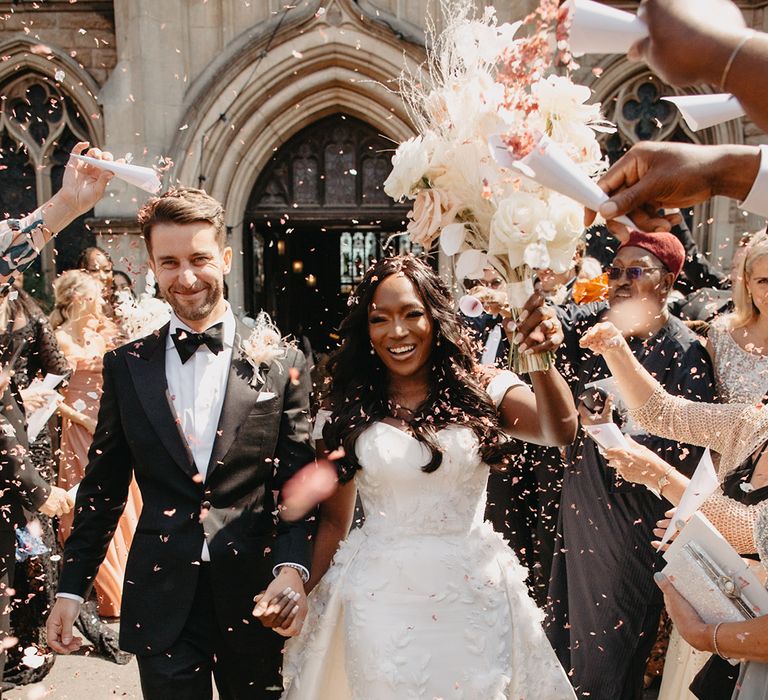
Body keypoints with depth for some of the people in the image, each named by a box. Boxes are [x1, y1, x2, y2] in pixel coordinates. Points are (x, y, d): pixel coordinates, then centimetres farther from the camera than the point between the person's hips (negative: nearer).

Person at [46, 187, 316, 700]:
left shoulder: (281, 363, -4)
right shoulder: (125, 366, 2)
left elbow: (299, 482, -4)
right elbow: (103, 485, 7)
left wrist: (292, 567, -17)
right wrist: (72, 587, 6)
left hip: (255, 596, 0)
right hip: (161, 602, 1)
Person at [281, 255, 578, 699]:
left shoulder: (483, 390, -3)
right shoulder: (350, 410, 0)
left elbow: (560, 432, -20)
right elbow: (334, 518, 6)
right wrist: (305, 599, 7)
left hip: (475, 594, 0)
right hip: (381, 596, 1)